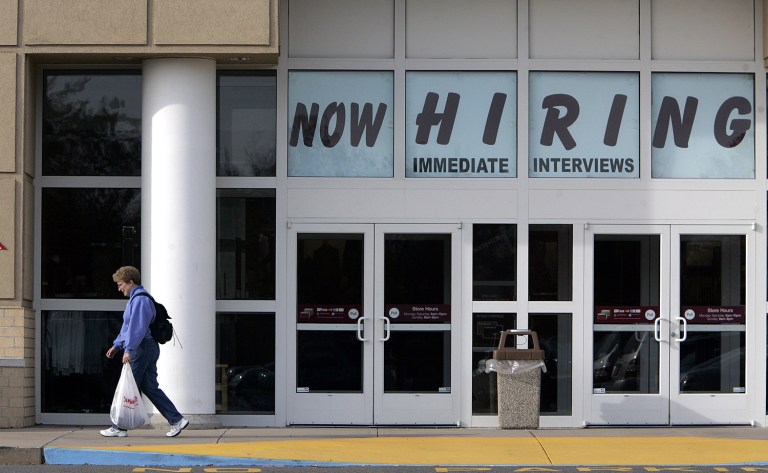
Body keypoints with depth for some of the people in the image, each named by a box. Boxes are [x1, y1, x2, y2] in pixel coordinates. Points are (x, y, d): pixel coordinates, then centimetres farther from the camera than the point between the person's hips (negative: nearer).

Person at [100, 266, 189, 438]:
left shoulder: (140, 300, -14)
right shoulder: (135, 299, 20)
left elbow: (137, 327, -22)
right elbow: (128, 327, 28)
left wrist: (129, 349, -22)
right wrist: (116, 345, 26)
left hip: (141, 350, -10)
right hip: (148, 350, 10)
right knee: (150, 388, 9)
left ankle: (119, 428, 3)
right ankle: (176, 420, 6)